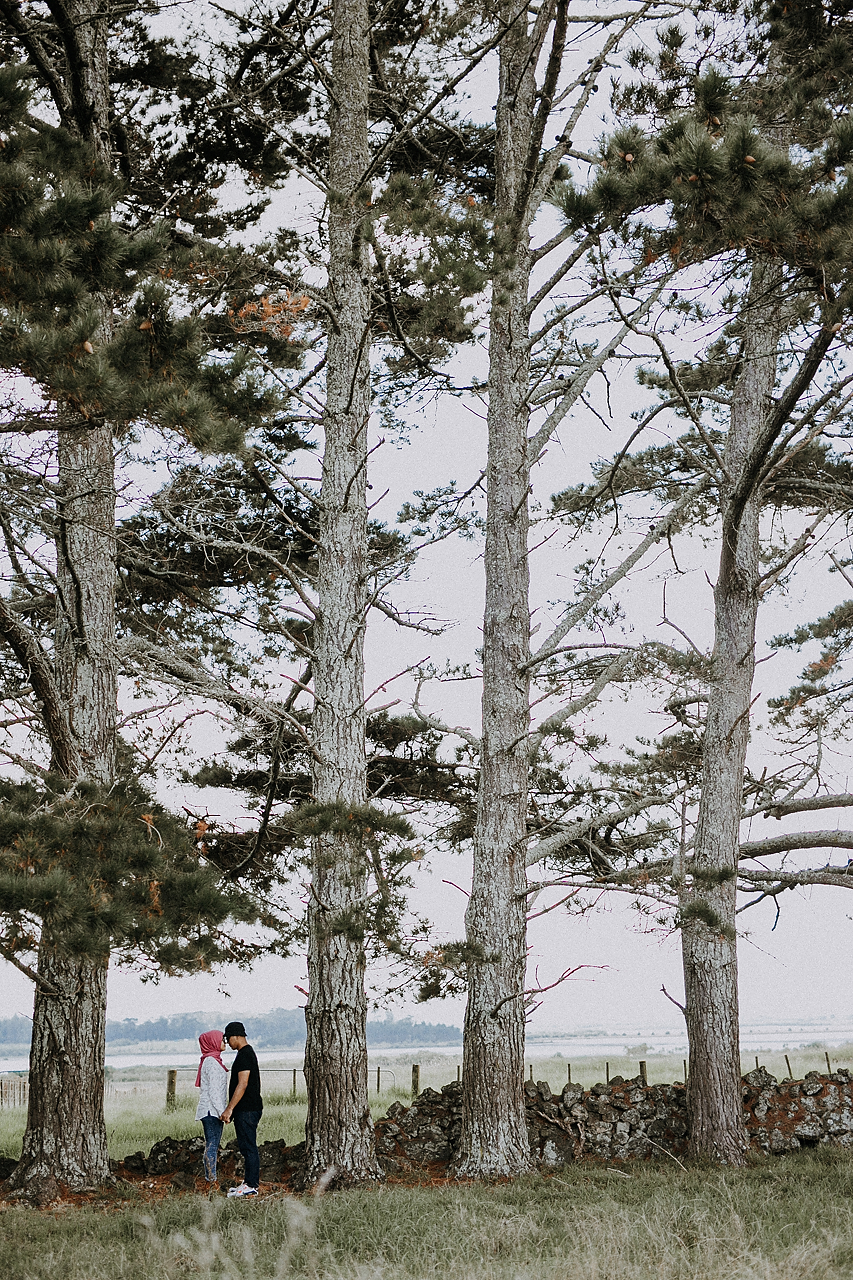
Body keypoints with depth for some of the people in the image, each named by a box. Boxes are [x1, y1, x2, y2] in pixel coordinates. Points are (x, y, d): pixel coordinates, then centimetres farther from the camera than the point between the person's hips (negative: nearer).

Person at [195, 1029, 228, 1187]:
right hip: (211, 1110, -10)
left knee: (213, 1145, 10)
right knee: (212, 1145, -8)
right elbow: (213, 1089, -19)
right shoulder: (211, 1061, -14)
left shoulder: (214, 1060, 17)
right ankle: (211, 1180, -8)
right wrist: (221, 1111, -21)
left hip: (213, 1110, 10)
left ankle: (211, 1180, 13)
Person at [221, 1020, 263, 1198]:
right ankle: (248, 1182, 20)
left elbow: (242, 1084, -21)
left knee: (249, 1147, -7)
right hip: (246, 1109, 11)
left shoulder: (244, 1055, -16)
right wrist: (231, 1109, 25)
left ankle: (252, 1186, -5)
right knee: (246, 1146, 14)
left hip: (247, 1109, -11)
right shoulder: (248, 1052, 17)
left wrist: (229, 1109, -19)